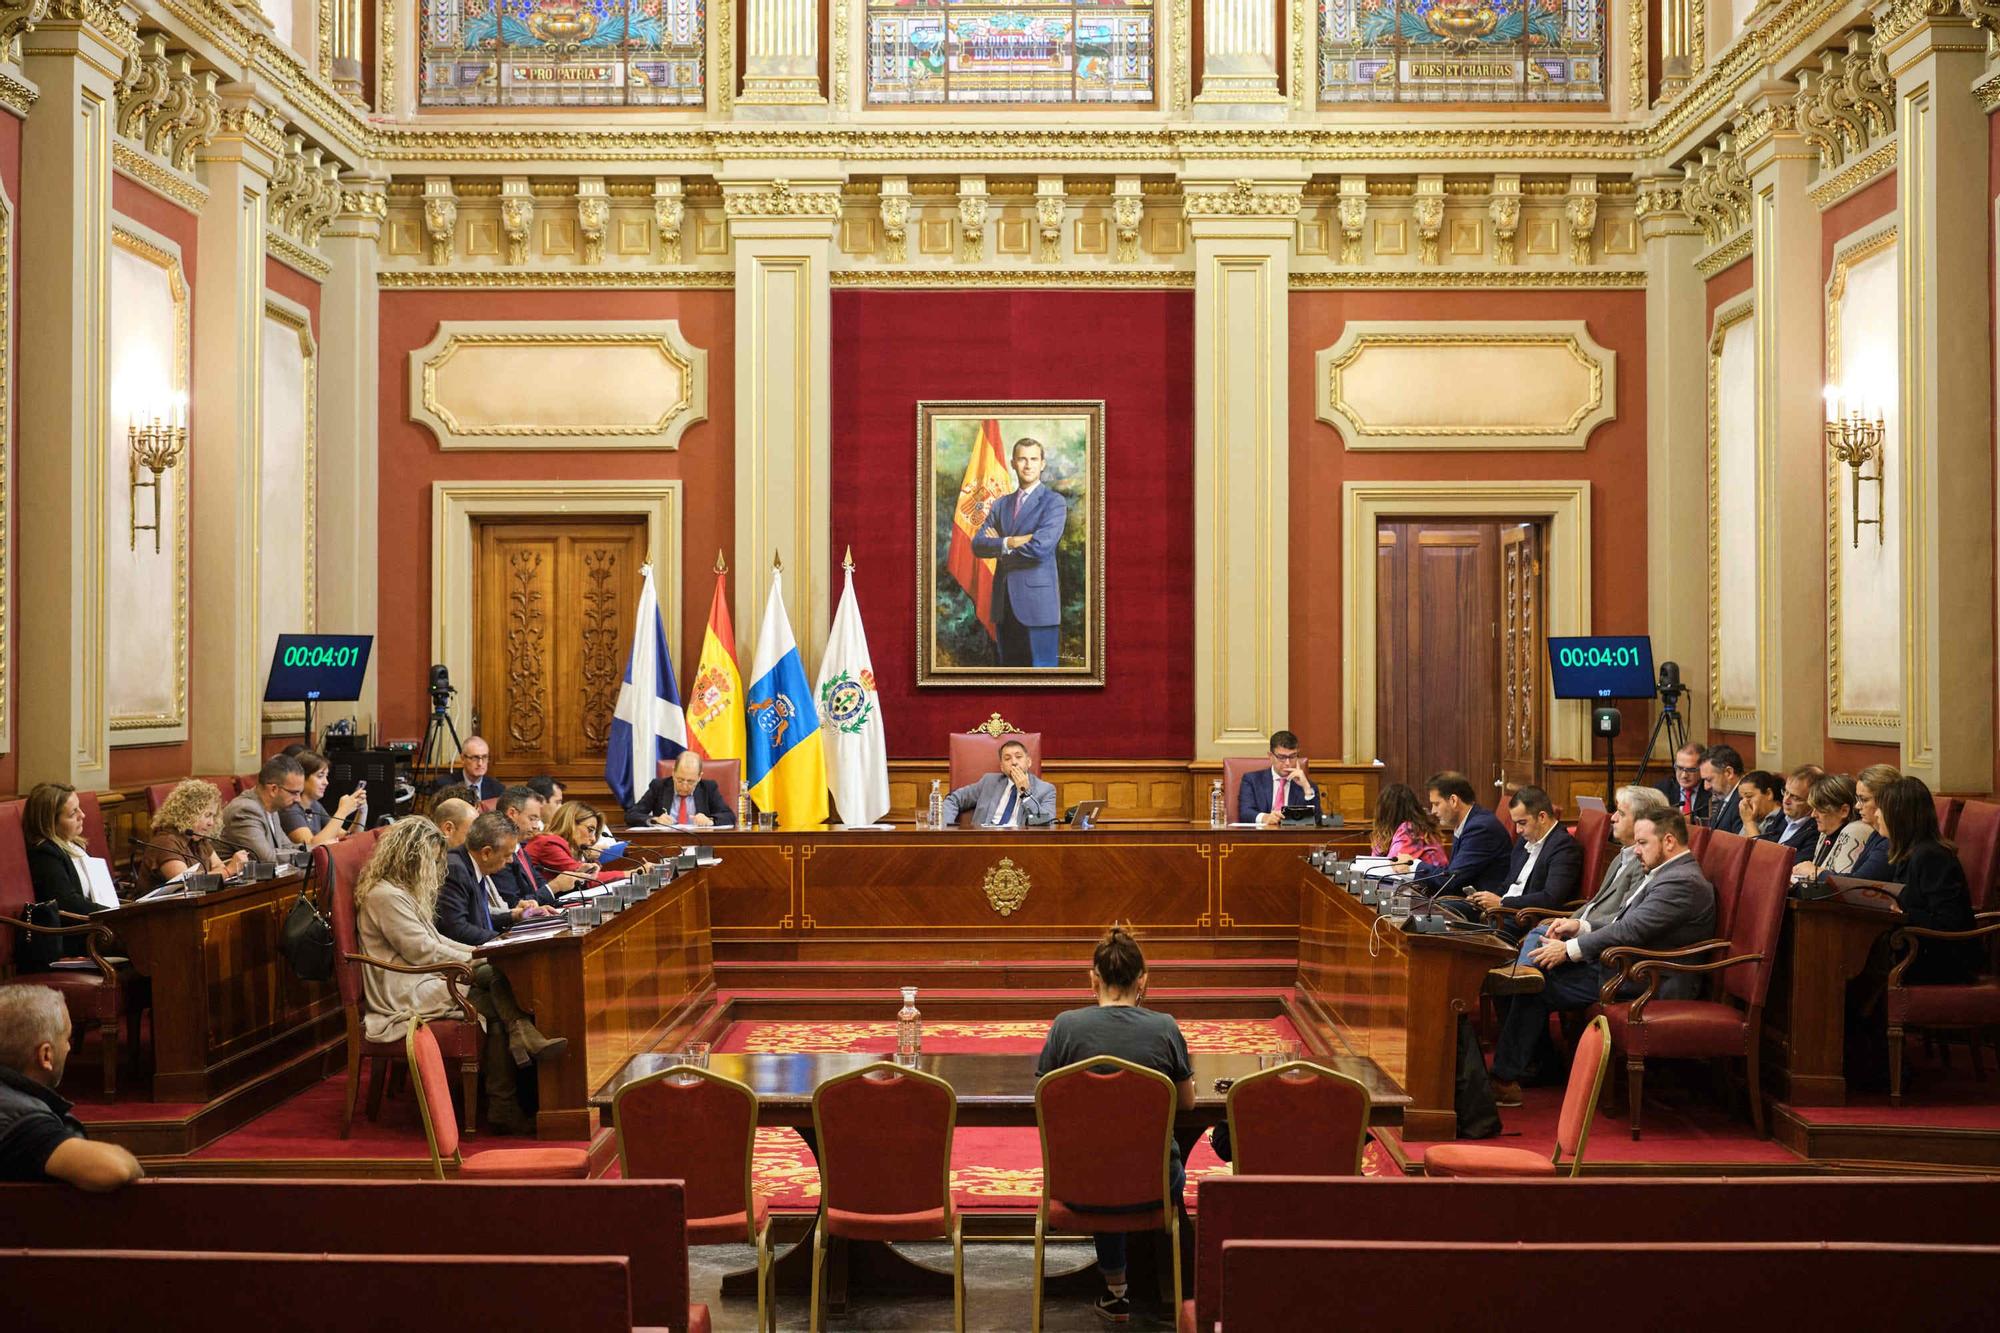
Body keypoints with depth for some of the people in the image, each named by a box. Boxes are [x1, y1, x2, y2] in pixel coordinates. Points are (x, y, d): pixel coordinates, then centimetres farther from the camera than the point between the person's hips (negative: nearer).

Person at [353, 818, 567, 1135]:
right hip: (405, 996, -10)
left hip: (423, 982, 10)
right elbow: (423, 951, -17)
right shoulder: (385, 896, -15)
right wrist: (473, 960, -7)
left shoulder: (402, 891, 20)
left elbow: (434, 939, 21)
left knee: (497, 975, -14)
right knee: (495, 1006, -19)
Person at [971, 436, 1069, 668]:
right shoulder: (1000, 505, 16)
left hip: (1038, 602, -6)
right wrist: (1009, 542, -13)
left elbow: (1041, 546, -17)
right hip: (1004, 604, 6)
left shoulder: (1054, 502, -2)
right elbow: (977, 545, 4)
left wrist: (999, 546, -4)